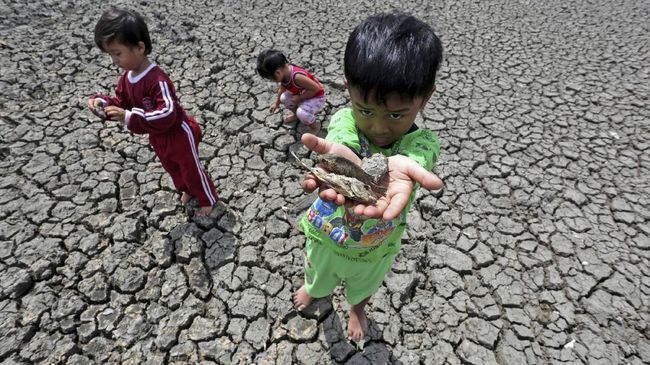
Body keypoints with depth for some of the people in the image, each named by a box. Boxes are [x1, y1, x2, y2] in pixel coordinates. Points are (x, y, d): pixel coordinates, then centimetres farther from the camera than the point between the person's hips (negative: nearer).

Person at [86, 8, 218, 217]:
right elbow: (121, 104, 8)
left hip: (178, 135, -9)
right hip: (158, 137, 9)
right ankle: (187, 189, 54)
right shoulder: (126, 77, -3)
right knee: (172, 168, 27)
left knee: (192, 170, 11)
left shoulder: (158, 80, -33)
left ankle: (208, 199, 33)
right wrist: (103, 103, -13)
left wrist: (129, 117, -44)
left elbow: (167, 114, -41)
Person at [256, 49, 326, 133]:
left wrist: (299, 98, -23)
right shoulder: (284, 72, -10)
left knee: (301, 113, -29)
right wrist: (276, 103, 21)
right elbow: (282, 88, 10)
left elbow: (316, 88, -32)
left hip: (316, 98, -8)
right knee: (284, 98, -1)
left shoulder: (297, 77, -37)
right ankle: (297, 114, 26)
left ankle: (315, 126, 2)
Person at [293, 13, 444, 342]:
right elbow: (340, 141, -50)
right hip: (326, 233, 1)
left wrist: (398, 167, -76)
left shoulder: (422, 143, -29)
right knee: (317, 271, 33)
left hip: (374, 249, 0)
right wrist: (340, 160, -74)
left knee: (364, 283, 33)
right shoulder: (344, 121, -28)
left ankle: (357, 308, 70)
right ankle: (313, 288, 72)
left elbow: (414, 159, -51)